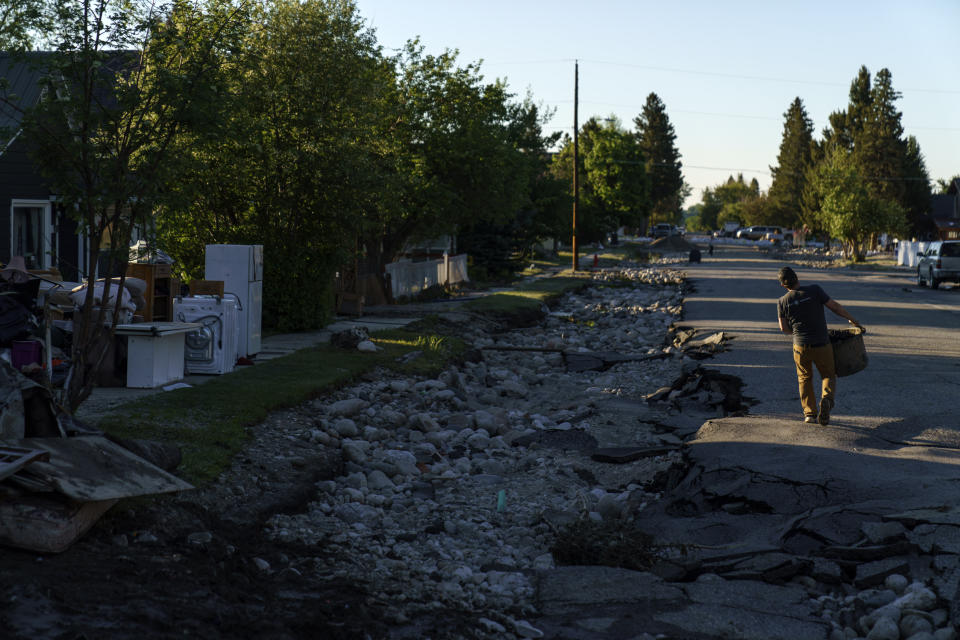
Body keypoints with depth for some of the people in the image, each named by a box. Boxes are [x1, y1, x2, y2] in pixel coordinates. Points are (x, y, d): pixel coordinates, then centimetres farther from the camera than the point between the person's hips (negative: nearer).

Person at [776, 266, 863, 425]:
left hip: (801, 346, 1)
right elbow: (835, 306, -6)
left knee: (805, 378, 21)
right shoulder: (814, 290, -8)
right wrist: (853, 320, 8)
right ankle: (827, 398, -13)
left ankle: (810, 413, 12)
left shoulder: (782, 302, -2)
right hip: (822, 345, -1)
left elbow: (784, 328, 3)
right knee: (829, 376, 17)